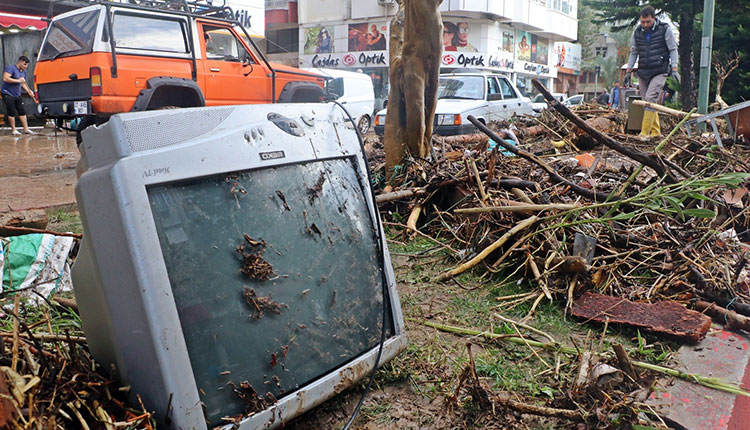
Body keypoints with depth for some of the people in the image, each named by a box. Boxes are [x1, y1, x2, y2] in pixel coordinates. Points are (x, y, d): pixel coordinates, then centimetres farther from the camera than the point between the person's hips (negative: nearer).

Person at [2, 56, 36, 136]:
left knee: (22, 111, 3)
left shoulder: (23, 72, 12)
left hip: (17, 95, 7)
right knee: (11, 112, -5)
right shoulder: (11, 68, -13)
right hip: (8, 94, -7)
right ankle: (14, 130, 3)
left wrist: (28, 91, 6)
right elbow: (5, 78, -25)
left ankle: (26, 129, 7)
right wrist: (18, 80, -22)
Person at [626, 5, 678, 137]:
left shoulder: (665, 30, -3)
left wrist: (674, 70, -8)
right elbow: (633, 52, 16)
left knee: (650, 99, -18)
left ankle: (644, 132, -21)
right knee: (646, 102, 6)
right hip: (643, 72, 5)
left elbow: (673, 50, 0)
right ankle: (656, 132, 15)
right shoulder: (637, 32, 7)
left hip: (659, 72, -5)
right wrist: (628, 72, 11)